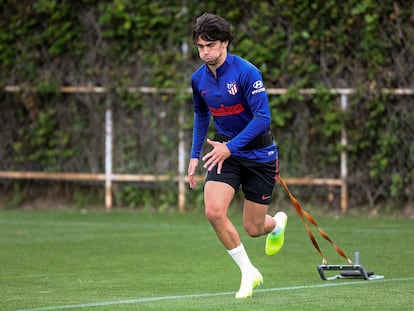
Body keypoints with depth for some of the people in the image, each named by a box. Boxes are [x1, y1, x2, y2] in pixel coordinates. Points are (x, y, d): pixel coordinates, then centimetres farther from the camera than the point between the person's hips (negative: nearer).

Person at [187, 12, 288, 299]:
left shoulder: (246, 73, -20)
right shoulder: (199, 79, -1)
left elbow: (263, 118, -23)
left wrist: (230, 147, -29)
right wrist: (195, 154, 12)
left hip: (258, 153, -4)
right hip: (225, 151, 4)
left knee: (253, 229, 3)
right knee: (214, 211, -20)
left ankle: (277, 223, 43)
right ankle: (249, 272, -4)